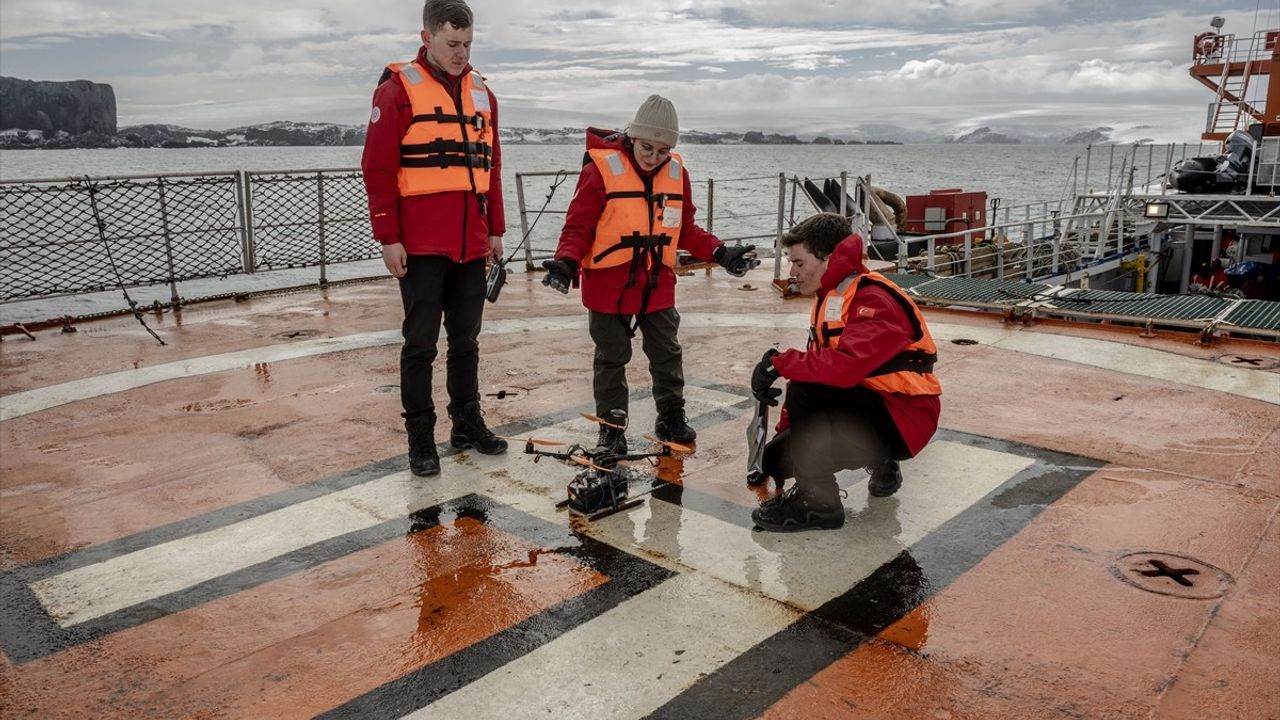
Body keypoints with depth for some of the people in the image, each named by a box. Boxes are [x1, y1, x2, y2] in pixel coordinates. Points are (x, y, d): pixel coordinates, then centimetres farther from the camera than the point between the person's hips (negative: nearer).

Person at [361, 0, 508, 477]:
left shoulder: (481, 93, 12)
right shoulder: (397, 90, -6)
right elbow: (377, 171, -9)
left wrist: (496, 229, 14)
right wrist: (388, 238, -12)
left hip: (472, 245, 5)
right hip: (421, 246, -5)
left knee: (465, 339, 14)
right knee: (421, 343, 1)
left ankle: (468, 424, 26)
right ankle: (420, 439, 11)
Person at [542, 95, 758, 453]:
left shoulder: (676, 172, 2)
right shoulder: (602, 169, -14)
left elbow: (685, 230, 11)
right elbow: (578, 226, -11)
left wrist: (720, 253, 1)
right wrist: (567, 262, -28)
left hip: (658, 286, 4)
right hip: (609, 286, -4)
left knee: (667, 353, 15)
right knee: (612, 359, 9)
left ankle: (671, 417, 33)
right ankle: (612, 427, 24)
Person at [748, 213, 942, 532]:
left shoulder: (875, 301, -21)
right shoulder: (830, 298, 9)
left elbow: (845, 366, -37)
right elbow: (822, 366, 10)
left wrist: (780, 362, -26)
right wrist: (781, 432, 5)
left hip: (901, 420, -9)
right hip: (864, 402, 9)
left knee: (803, 389, -30)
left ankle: (818, 505, -13)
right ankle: (880, 465, 20)